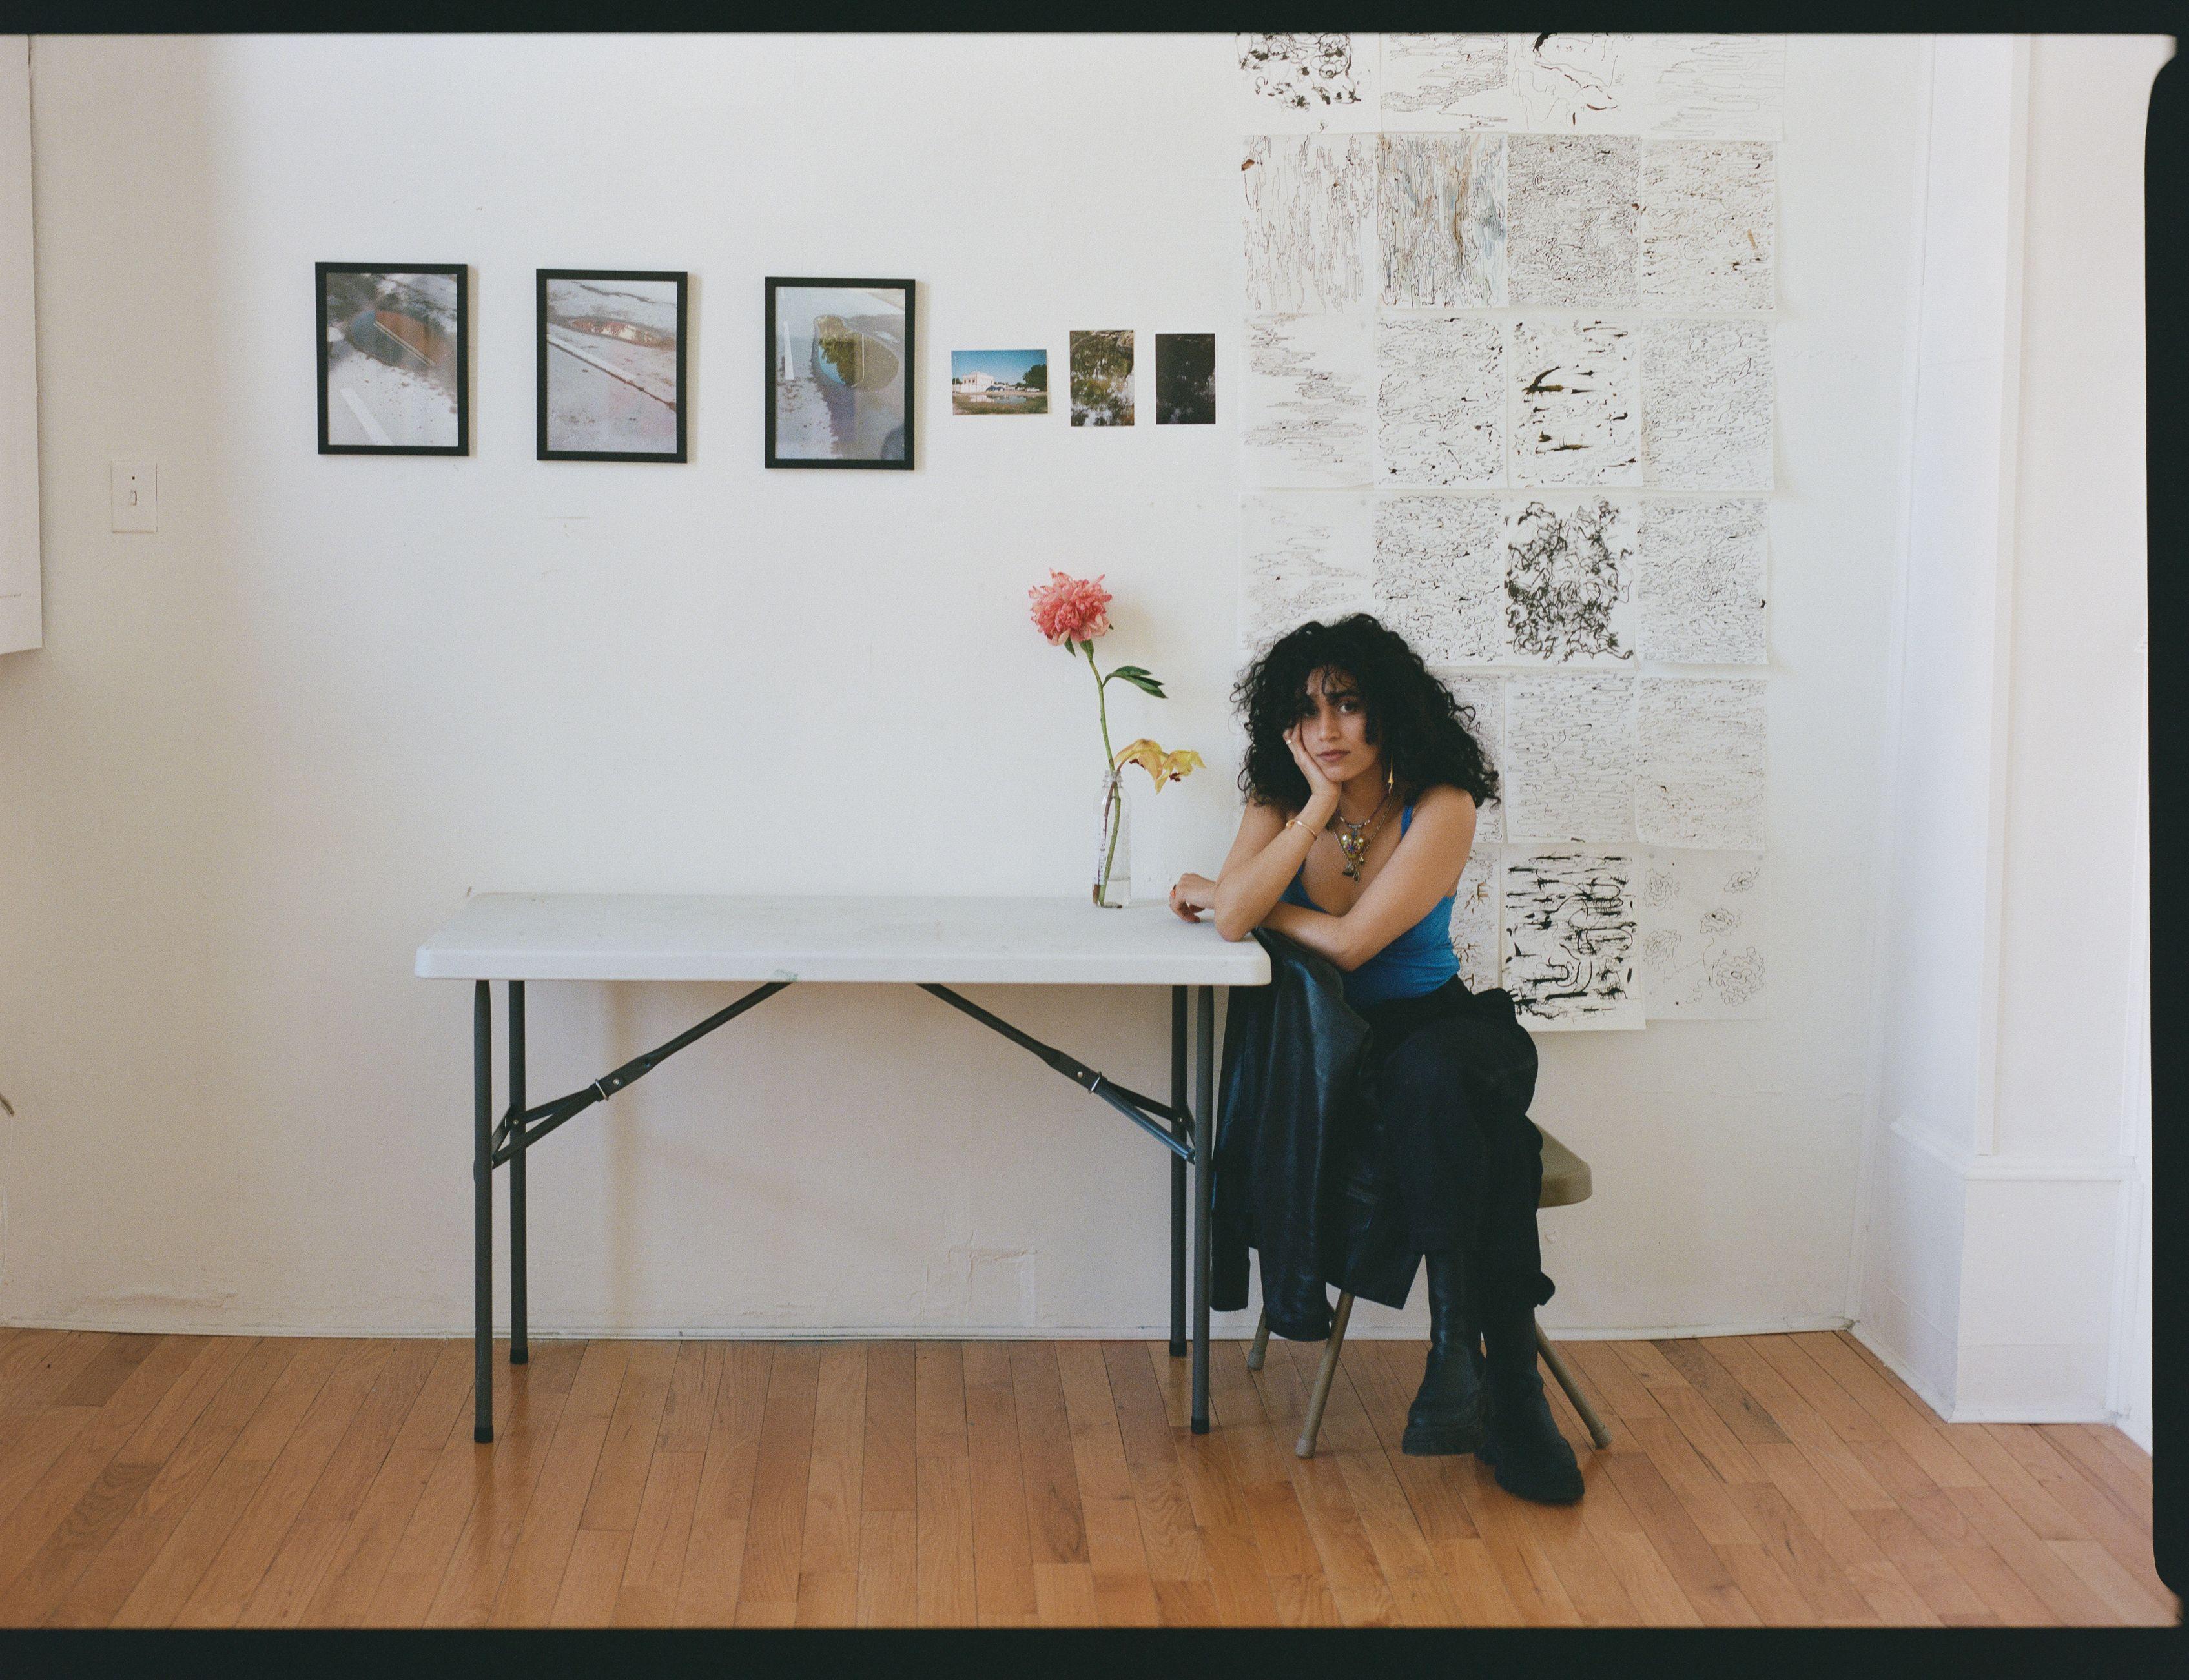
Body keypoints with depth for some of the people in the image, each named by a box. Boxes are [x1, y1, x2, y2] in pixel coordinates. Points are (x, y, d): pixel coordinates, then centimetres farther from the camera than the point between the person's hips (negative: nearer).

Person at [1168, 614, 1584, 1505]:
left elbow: (1351, 941, -18)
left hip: (1430, 1025, 0)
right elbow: (1234, 918, -18)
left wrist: (1223, 896, -7)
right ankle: (1506, 1389, -35)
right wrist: (1320, 806, -18)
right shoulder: (1280, 804, 1)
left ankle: (1458, 1344, -32)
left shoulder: (1441, 809, -9)